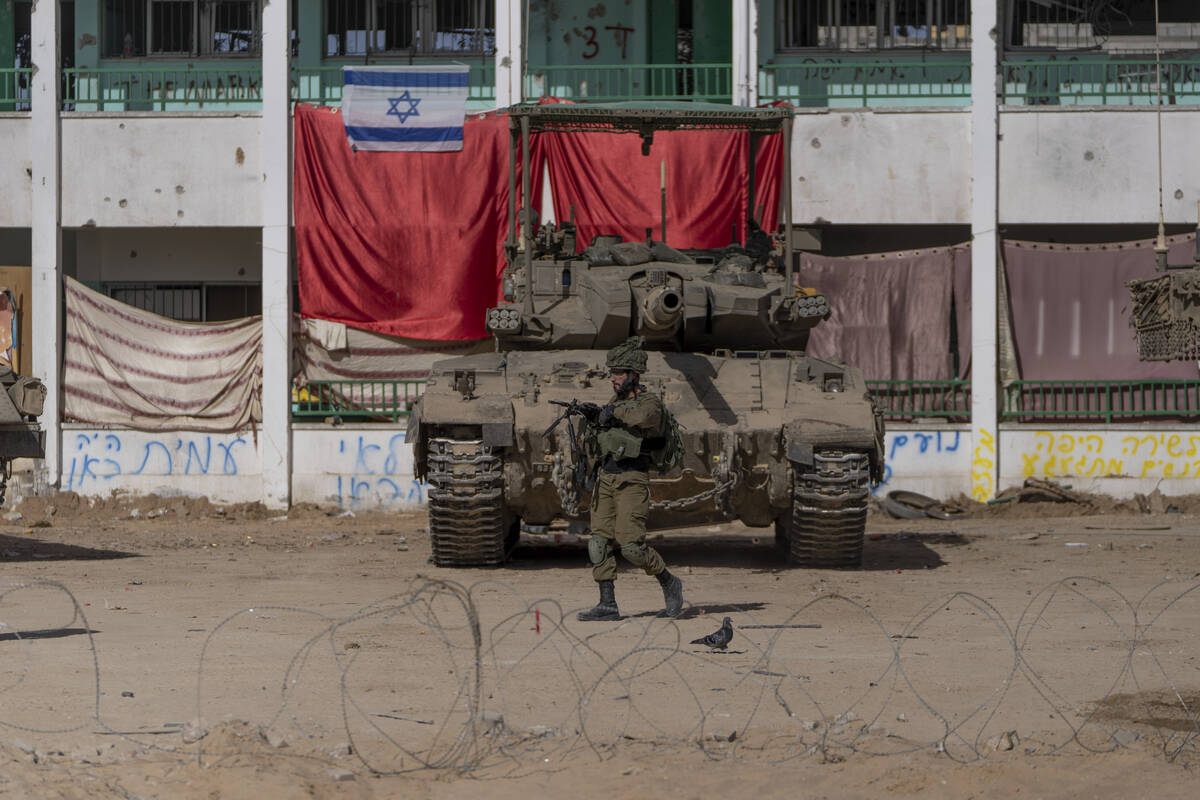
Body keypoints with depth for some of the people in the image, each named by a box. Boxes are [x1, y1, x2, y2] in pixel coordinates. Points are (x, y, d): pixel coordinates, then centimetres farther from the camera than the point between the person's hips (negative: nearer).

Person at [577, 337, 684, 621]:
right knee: (600, 542, 0)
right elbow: (598, 436, 17)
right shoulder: (616, 400, 16)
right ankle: (607, 605, 3)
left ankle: (669, 583, 10)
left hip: (632, 482, -7)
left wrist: (614, 412, -20)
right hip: (605, 479, 7)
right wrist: (594, 418, -2)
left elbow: (644, 415, -30)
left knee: (631, 546, -12)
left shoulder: (650, 401, -6)